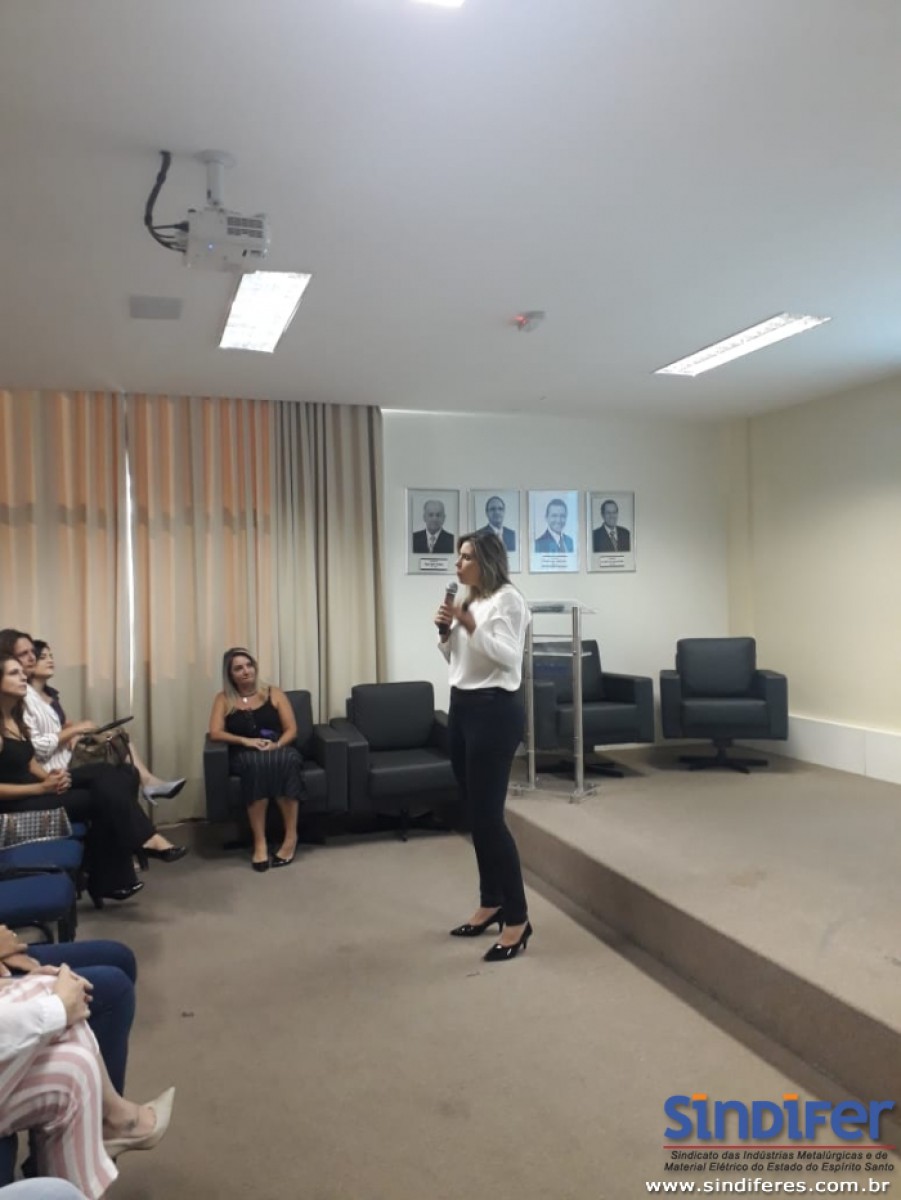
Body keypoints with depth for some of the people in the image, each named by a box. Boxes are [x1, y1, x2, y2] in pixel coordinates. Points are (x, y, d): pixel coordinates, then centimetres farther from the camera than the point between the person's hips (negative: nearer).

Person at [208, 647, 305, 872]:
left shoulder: (274, 693, 13)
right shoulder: (223, 699, 12)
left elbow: (292, 730, 7)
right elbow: (215, 733, -1)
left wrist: (276, 745, -14)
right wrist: (245, 740, -17)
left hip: (280, 750, 1)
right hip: (245, 755, -1)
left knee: (286, 760, -37)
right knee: (256, 762, -39)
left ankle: (291, 836, -31)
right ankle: (259, 842, -36)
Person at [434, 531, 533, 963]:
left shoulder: (507, 599, -10)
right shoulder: (468, 601, 15)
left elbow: (509, 657, -20)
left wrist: (472, 626, -27)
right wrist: (446, 631, 1)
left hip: (494, 711, -9)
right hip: (462, 708, 9)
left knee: (489, 814, -8)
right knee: (475, 813, 14)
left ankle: (518, 920, 2)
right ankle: (491, 904, 27)